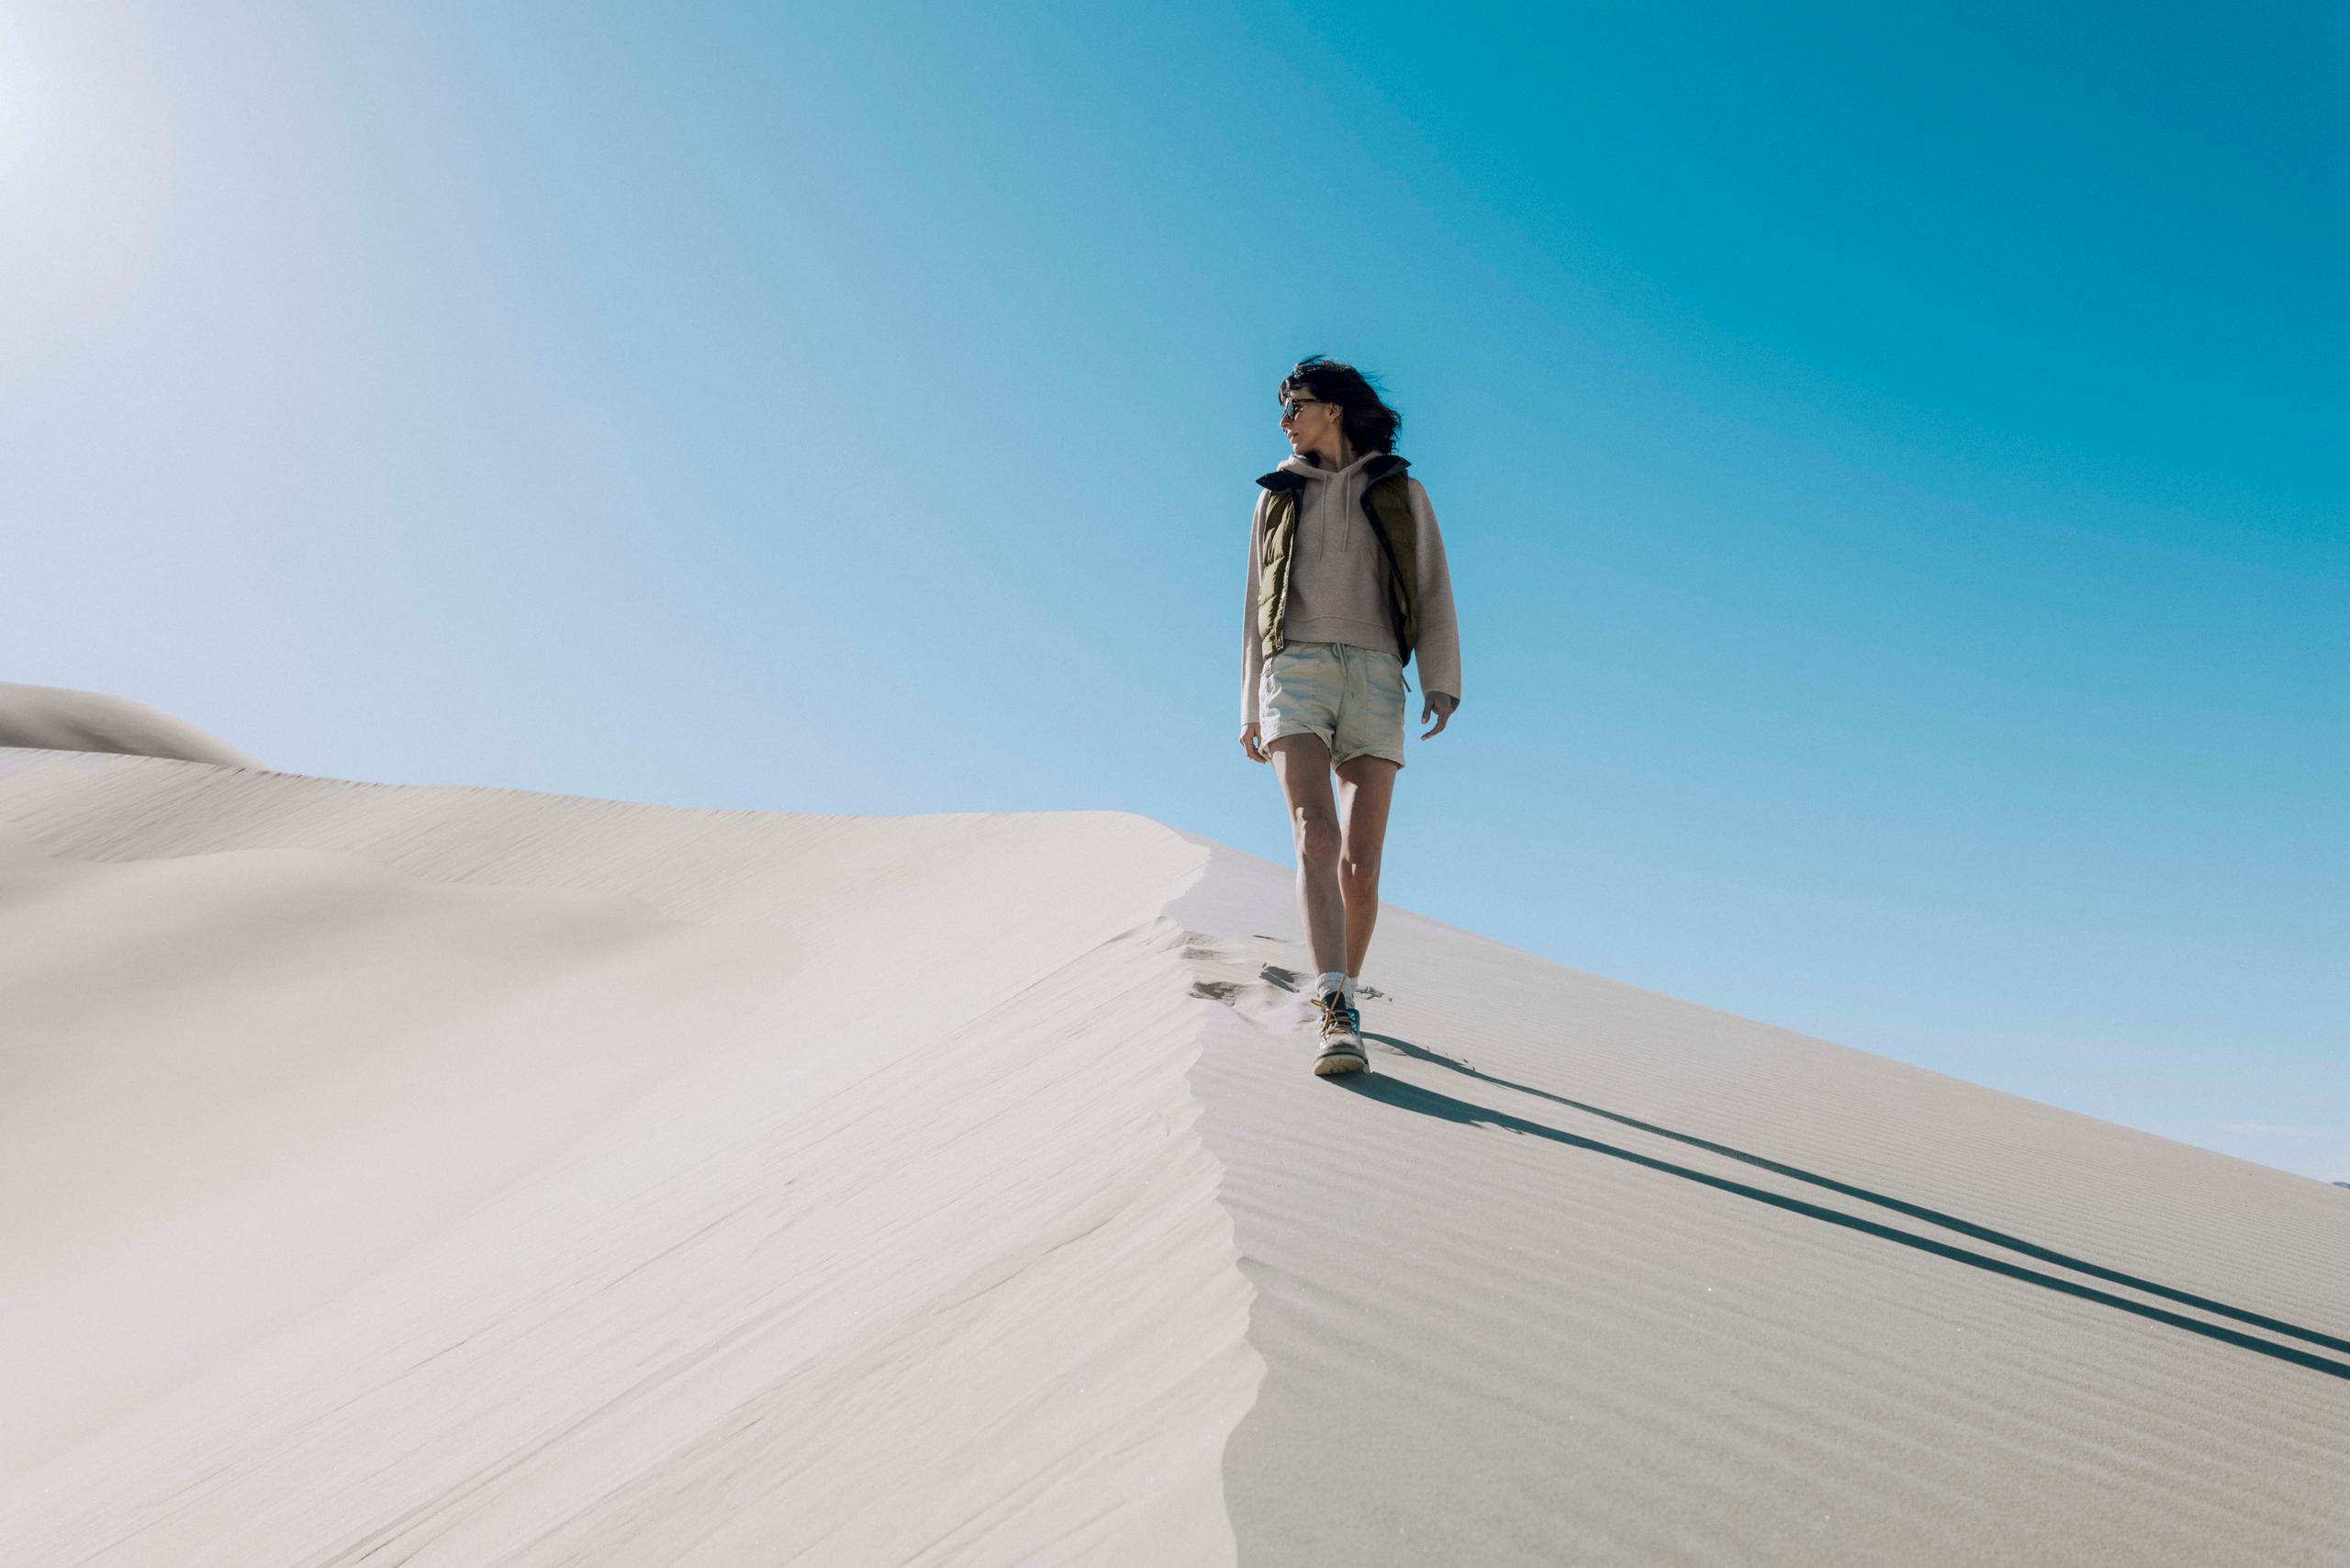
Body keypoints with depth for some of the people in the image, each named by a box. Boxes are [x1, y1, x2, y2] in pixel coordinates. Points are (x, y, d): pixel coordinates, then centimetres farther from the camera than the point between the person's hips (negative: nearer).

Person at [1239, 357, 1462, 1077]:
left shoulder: (1401, 493, 16)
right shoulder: (1277, 498, 21)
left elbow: (1433, 594, 6)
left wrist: (1443, 683, -9)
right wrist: (1251, 709, 14)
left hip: (1374, 678, 0)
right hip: (1295, 673, 0)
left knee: (1361, 861, -5)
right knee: (1315, 836, -22)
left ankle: (1345, 994, 18)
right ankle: (1338, 1017, -32)